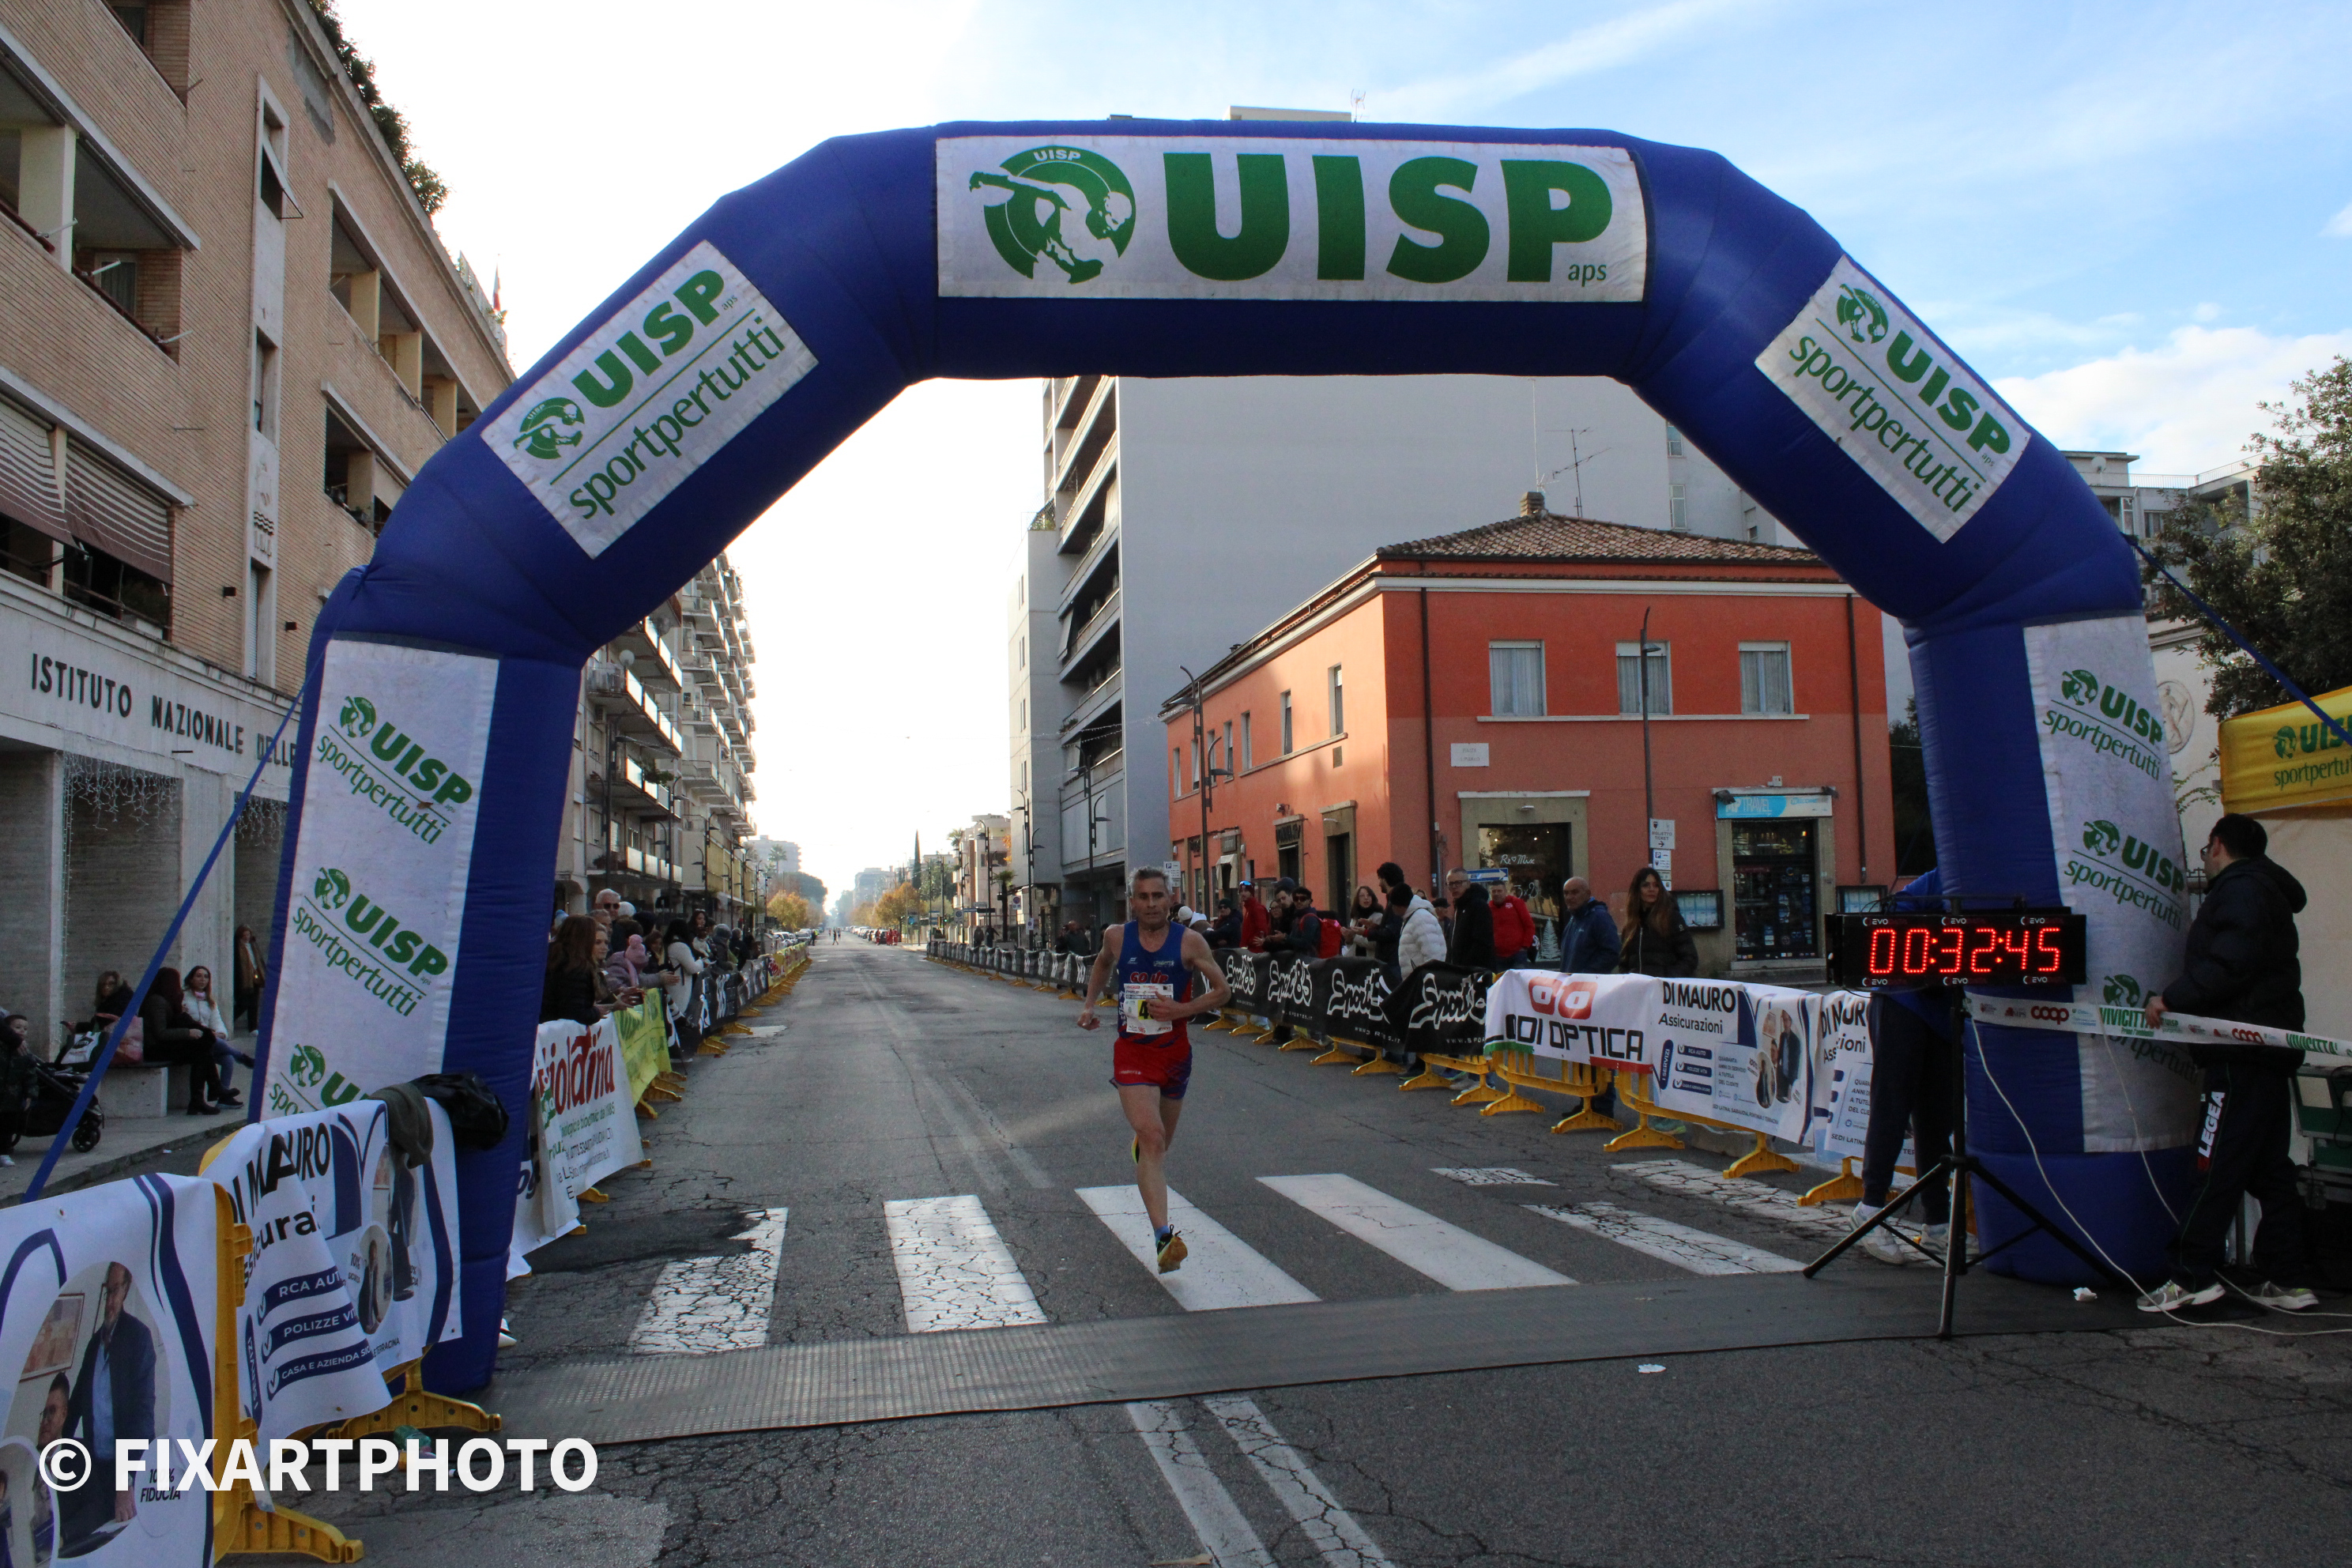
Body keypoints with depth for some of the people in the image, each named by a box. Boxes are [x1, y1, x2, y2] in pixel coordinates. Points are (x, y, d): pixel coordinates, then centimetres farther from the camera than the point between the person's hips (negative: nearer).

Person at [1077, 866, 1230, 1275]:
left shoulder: (1189, 942, -7)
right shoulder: (1117, 937, -2)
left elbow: (1221, 990, -3)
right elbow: (1102, 964, 22)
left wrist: (1182, 1009, -17)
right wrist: (1089, 1003, 11)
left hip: (1175, 1052, 2)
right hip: (1132, 1052, -2)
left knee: (1161, 1141, 20)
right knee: (1152, 1138, -20)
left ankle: (1141, 1144, 60)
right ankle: (1163, 1237, -26)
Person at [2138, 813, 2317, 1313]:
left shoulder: (2240, 888, -10)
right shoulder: (2265, 890, 22)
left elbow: (2231, 962, -23)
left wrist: (2173, 999, -18)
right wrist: (2180, 1001, 18)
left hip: (2243, 1054, -10)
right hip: (2269, 1053, 10)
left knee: (2215, 1167, -9)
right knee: (2271, 1170, 12)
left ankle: (2191, 1276, -8)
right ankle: (2288, 1280, 15)